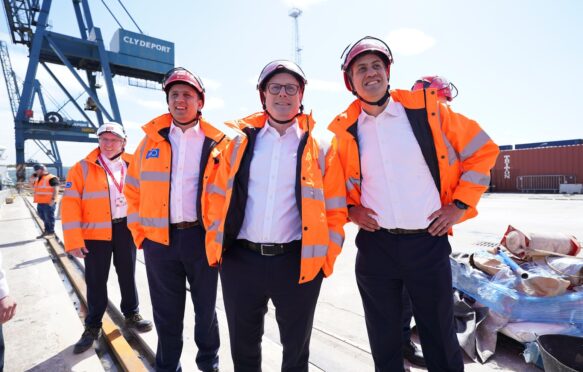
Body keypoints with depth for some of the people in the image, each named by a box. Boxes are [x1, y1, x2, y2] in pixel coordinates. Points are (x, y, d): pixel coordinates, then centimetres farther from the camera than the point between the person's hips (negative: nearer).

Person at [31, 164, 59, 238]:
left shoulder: (52, 178, -12)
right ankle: (47, 230, 31)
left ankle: (51, 231, 8)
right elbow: (33, 186, 31)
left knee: (49, 217, -2)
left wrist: (53, 199, -25)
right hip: (40, 202, 10)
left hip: (48, 202, -10)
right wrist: (33, 179, 13)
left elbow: (56, 189, -18)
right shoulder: (38, 179, 17)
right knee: (42, 216, 18)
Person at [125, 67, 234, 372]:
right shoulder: (152, 140, 7)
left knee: (206, 308, 16)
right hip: (159, 241, 2)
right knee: (166, 314, 15)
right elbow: (133, 190, 11)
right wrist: (139, 232, 7)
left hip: (204, 238, -1)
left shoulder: (219, 141, -1)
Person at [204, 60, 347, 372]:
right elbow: (217, 195, 7)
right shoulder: (240, 138, 5)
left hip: (298, 263, -1)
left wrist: (326, 256, -3)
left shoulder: (321, 144, 1)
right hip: (239, 260, 2)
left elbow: (335, 208, 1)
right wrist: (216, 242, 2)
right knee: (243, 346, 20)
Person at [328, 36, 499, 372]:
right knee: (384, 341, 16)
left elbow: (482, 150, 5)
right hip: (374, 245, 1)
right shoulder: (343, 129, 0)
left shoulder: (426, 108, -3)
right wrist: (350, 208, -1)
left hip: (428, 243, 0)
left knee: (440, 338, 15)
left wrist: (460, 205, -1)